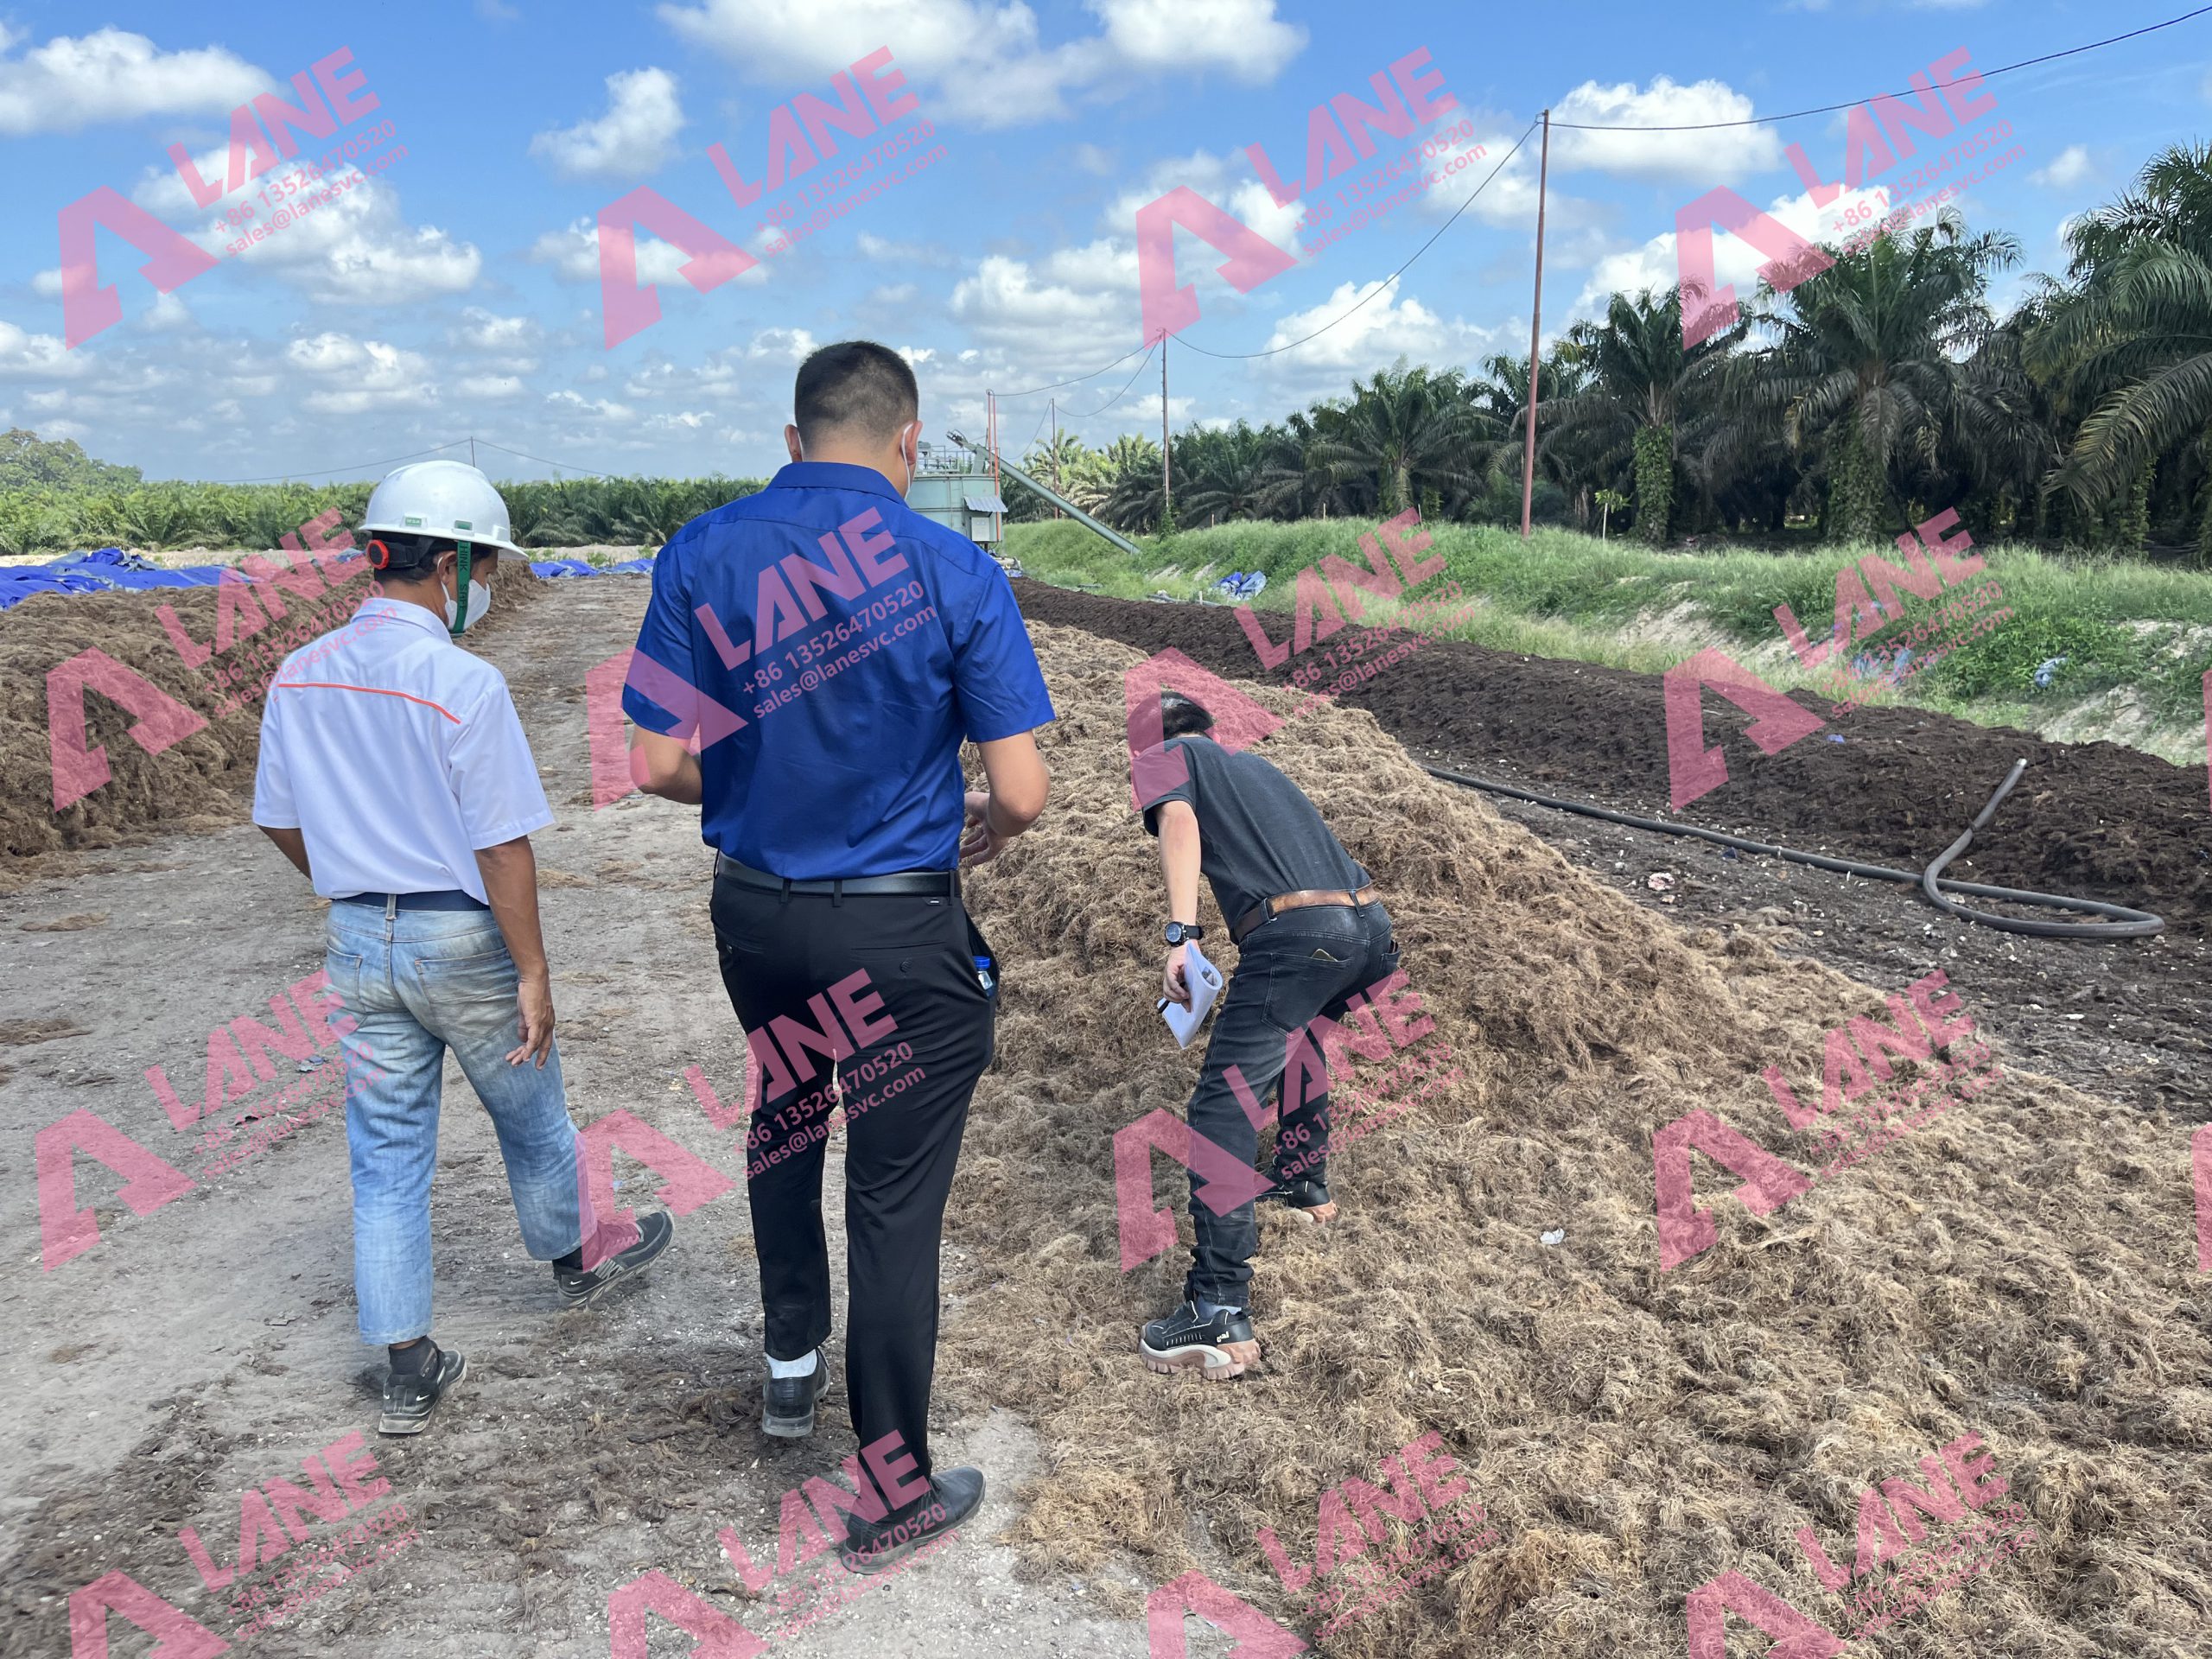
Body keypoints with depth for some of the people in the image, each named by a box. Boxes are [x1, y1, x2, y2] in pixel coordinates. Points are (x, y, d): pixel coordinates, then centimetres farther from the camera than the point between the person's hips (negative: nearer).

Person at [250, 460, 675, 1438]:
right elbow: (502, 846, -19)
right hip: (462, 937, -5)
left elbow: (278, 821, 10)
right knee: (529, 1118, 20)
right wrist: (534, 972, -13)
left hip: (359, 941, 5)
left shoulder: (300, 676, 0)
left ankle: (409, 1370, 18)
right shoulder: (463, 682, -20)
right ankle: (574, 1257, 44)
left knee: (386, 1154, 12)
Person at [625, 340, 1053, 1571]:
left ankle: (793, 1365, 46)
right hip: (902, 933, -3)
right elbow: (1023, 791, -13)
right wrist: (982, 832, 10)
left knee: (785, 1116, 32)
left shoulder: (702, 555, -5)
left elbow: (661, 766, -5)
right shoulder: (954, 572, -13)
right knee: (896, 1199, 8)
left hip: (753, 910, 4)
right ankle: (895, 1493, 23)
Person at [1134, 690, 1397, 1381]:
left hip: (1297, 931, -8)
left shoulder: (1164, 756, 17)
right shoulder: (1256, 762, 37)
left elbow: (1179, 819, -5)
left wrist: (1182, 933, -15)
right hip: (1374, 923, 8)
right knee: (1297, 1037, 37)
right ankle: (1306, 1186, 48)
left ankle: (1220, 1315, -18)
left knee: (1221, 1109, -9)